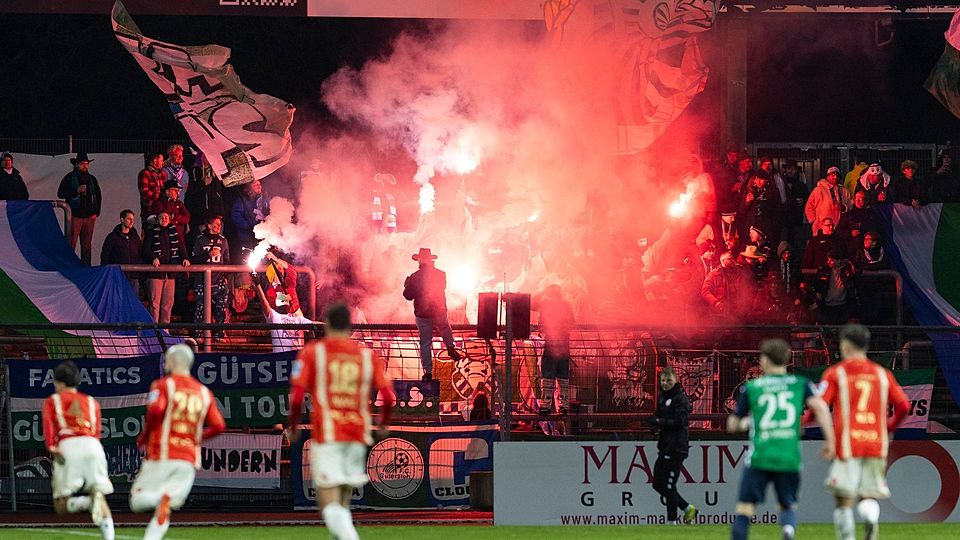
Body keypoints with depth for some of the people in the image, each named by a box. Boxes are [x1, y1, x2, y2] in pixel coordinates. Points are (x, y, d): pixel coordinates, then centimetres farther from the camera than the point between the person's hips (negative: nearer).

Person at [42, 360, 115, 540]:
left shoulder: (52, 401, 20)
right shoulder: (91, 402, 28)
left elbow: (48, 424, 0)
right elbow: (96, 432, 14)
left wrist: (51, 447, -12)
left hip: (67, 446, -2)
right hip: (93, 445, 3)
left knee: (61, 506, 4)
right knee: (101, 499, 9)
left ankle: (88, 502, -27)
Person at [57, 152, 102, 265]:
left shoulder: (92, 179, 16)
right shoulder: (69, 178, 2)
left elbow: (98, 197, 22)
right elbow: (60, 193, -4)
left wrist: (96, 212, 10)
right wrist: (76, 191, -14)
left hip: (89, 216, 4)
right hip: (75, 216, -4)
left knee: (87, 244, 5)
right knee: (71, 243, -9)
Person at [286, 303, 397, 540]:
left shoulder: (312, 352, 0)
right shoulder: (367, 355, 7)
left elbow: (296, 397, -8)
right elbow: (389, 397, 2)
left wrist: (292, 428, 8)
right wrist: (383, 426, 20)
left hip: (326, 436, -4)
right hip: (358, 436, 4)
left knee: (329, 505, -9)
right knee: (342, 504, 16)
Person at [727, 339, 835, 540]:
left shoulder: (751, 388, 7)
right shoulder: (800, 384, 9)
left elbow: (732, 425, 13)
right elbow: (820, 406, -8)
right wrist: (829, 440, -7)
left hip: (759, 458, -2)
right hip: (790, 459, 2)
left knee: (744, 509, 4)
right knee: (788, 506, 15)